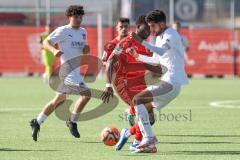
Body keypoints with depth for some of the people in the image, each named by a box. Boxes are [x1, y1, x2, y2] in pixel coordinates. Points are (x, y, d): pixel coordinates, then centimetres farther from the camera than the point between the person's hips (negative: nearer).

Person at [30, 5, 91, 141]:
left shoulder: (83, 31, 14)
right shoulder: (63, 31, -8)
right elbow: (46, 42, -6)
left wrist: (86, 49, 1)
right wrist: (55, 50, -25)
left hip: (76, 70, 9)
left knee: (59, 100, 15)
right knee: (86, 93, -20)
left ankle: (37, 122, 25)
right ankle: (72, 122, -7)